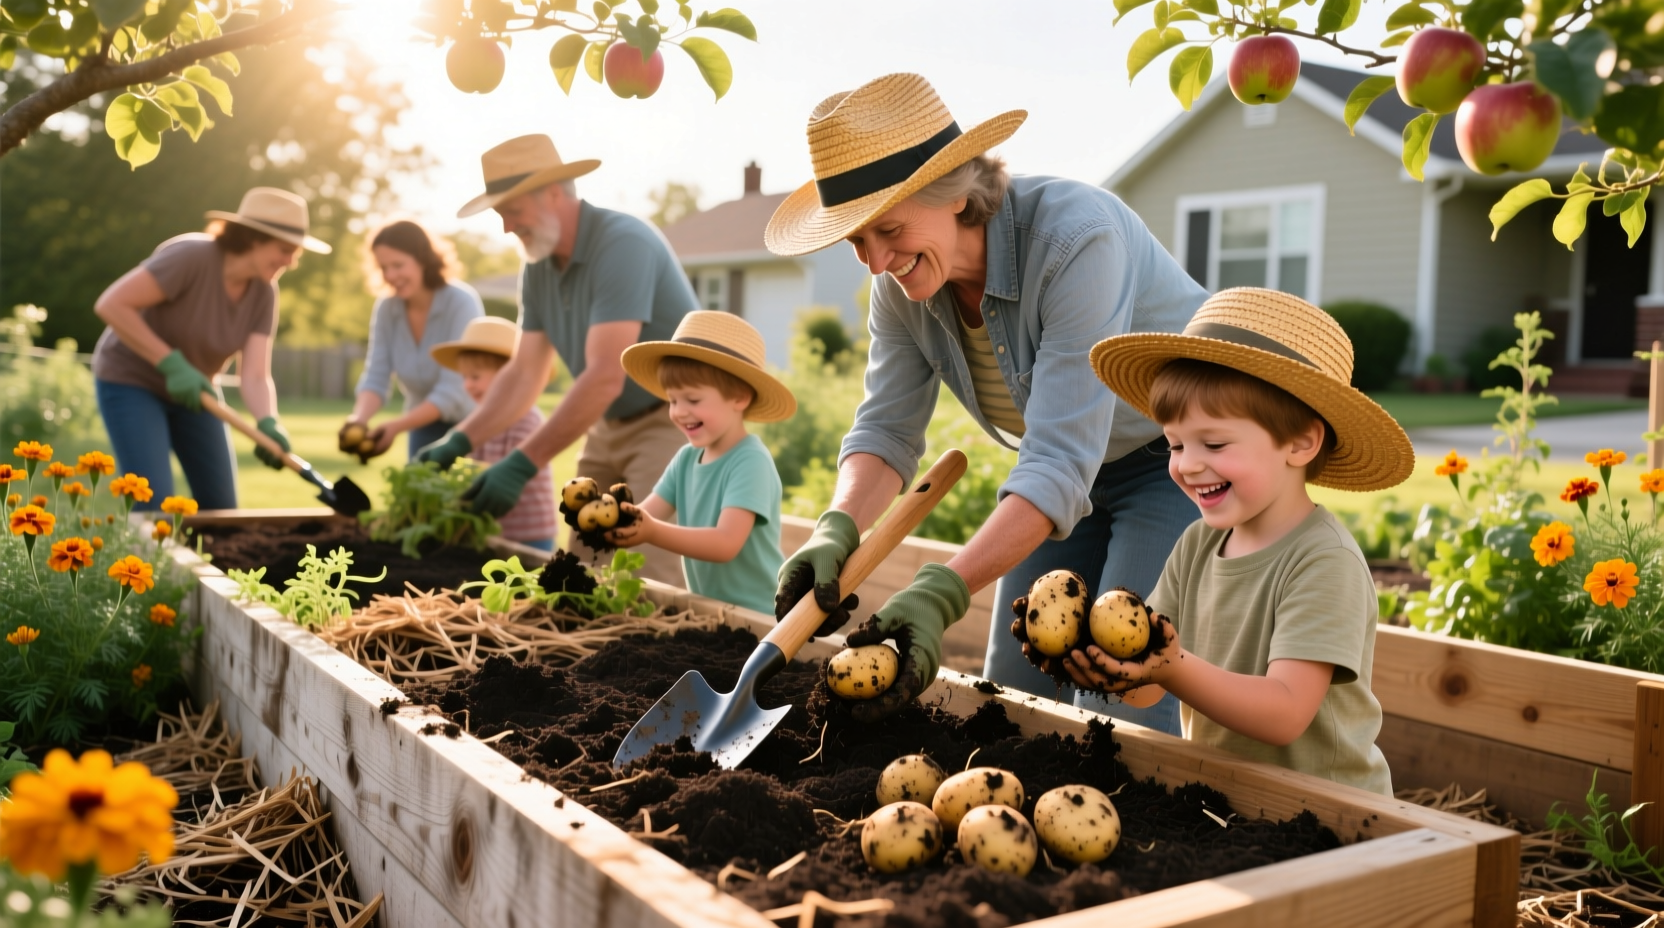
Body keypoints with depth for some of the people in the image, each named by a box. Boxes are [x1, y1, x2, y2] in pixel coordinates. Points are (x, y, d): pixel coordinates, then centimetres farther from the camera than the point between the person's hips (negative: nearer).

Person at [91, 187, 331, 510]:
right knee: (155, 508, -15)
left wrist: (269, 423, -39)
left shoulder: (263, 292, -11)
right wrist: (171, 363, -33)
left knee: (222, 507, 5)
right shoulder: (190, 256, -29)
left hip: (191, 390, 6)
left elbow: (255, 375, -19)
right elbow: (110, 305, -31)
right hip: (132, 382, -6)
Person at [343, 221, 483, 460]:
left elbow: (453, 391, -28)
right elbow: (375, 378, -11)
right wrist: (359, 418, -33)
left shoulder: (461, 303, -22)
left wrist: (397, 426, -39)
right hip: (426, 425, 5)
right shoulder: (385, 309, -7)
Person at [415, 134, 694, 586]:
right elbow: (525, 374, 5)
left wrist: (523, 464, -30)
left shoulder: (622, 243, -23)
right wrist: (459, 440, -8)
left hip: (673, 419, -8)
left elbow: (604, 378, -29)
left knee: (645, 582, -15)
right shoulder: (538, 266, 4)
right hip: (609, 426, 8)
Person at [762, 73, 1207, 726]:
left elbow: (1062, 463, -38)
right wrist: (836, 531, -28)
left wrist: (941, 593, -46)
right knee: (1012, 692, 5)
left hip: (1181, 457, -6)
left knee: (1126, 708, -13)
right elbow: (886, 430, -8)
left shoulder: (1074, 238, -34)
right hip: (1078, 467, 6)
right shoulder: (902, 281, -13)